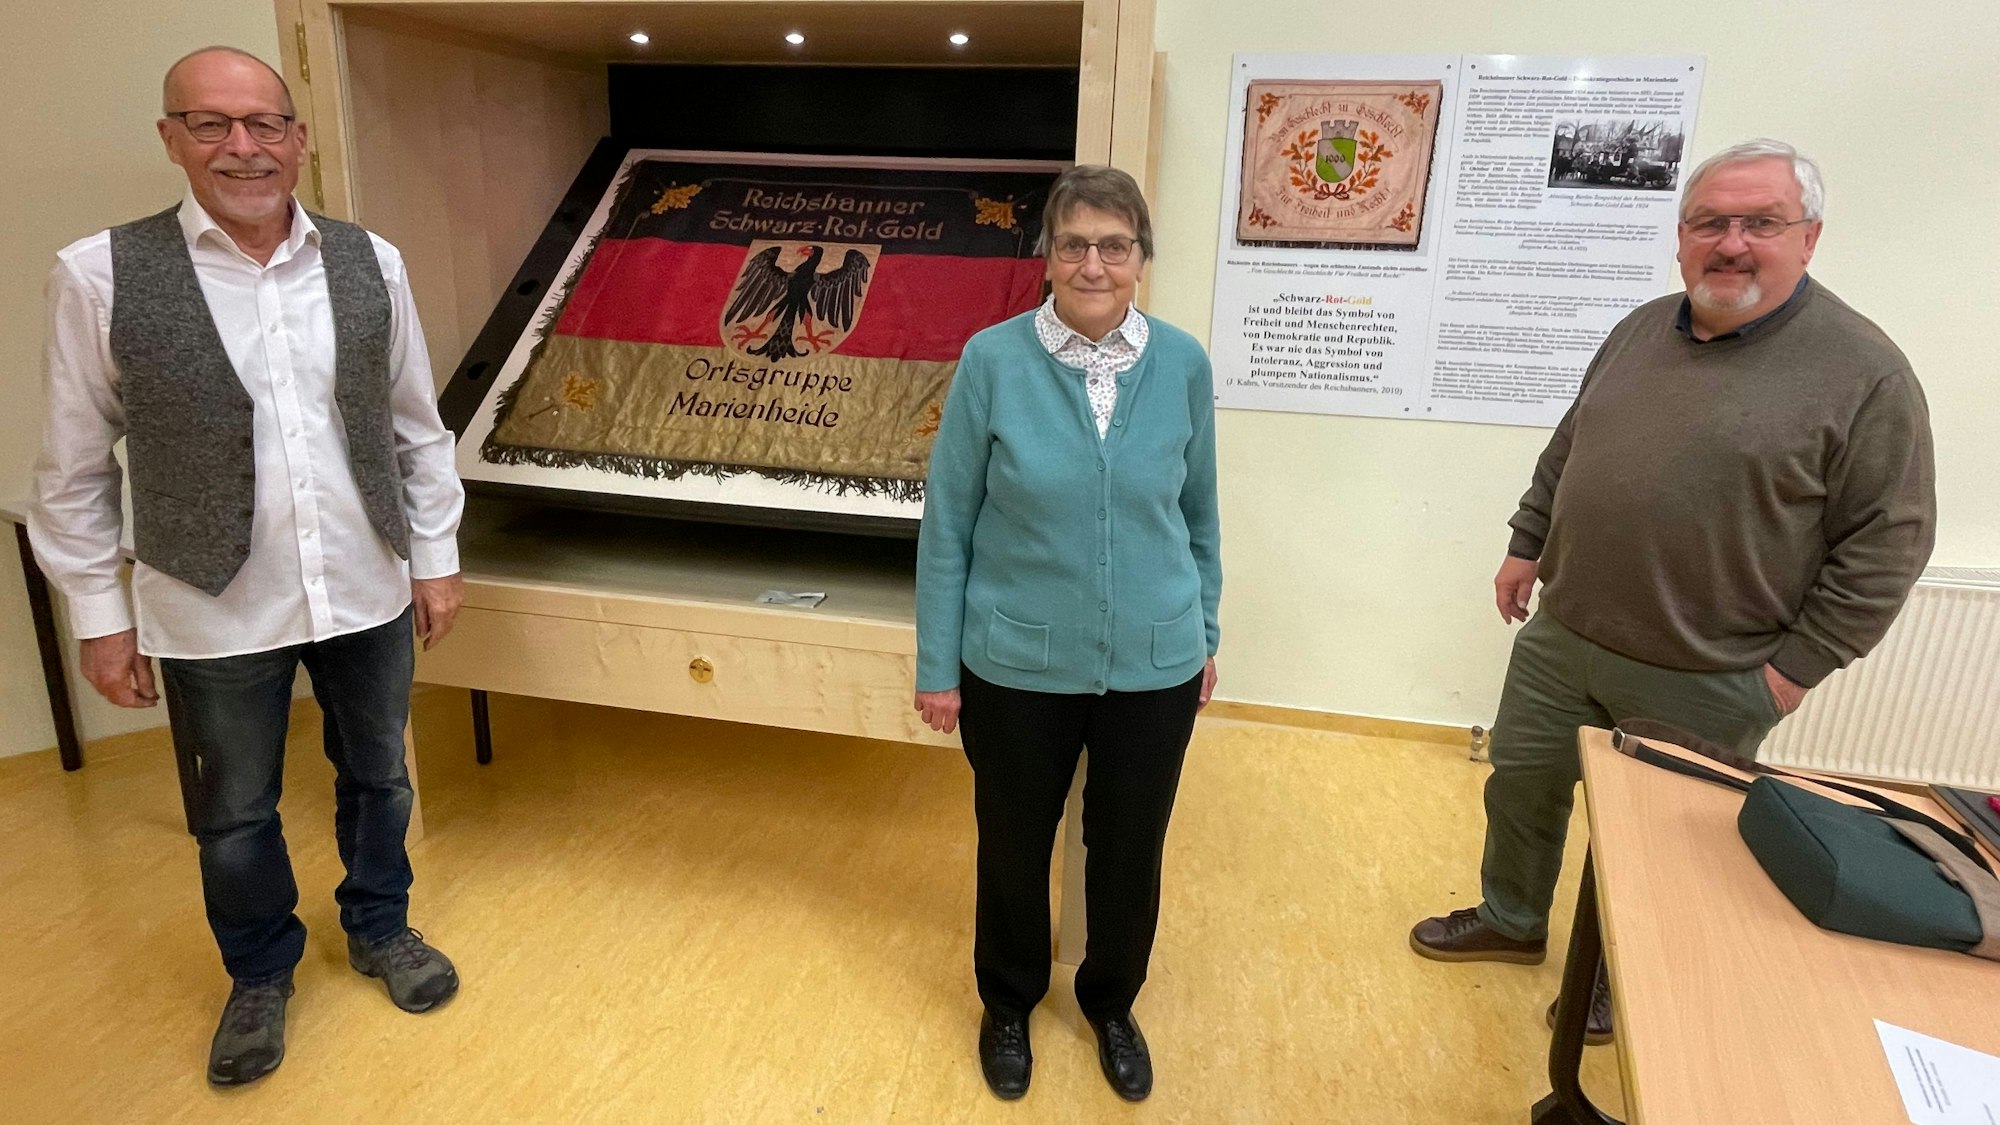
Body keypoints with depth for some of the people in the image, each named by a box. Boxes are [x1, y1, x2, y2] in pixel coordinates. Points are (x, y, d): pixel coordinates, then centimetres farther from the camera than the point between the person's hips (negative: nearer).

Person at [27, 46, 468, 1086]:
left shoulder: (370, 264, -3)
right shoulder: (100, 276, -10)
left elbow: (417, 426, 4)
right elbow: (74, 469, -3)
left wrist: (435, 558, 6)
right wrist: (98, 616, -1)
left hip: (368, 596, 2)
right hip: (213, 615, -1)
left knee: (377, 778, 20)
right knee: (233, 818, 16)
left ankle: (379, 930, 46)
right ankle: (260, 975, 43)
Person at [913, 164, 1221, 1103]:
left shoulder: (1182, 364, -6)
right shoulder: (993, 359, -13)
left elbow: (1199, 512, 6)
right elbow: (948, 522, -7)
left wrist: (1205, 635, 12)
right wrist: (937, 666, -4)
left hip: (1155, 665, 2)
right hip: (1019, 664, -1)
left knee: (1129, 851, 19)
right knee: (1014, 847, 18)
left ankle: (1111, 1005, 48)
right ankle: (1009, 1004, 47)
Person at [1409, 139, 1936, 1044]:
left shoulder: (1864, 372, -14)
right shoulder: (1640, 331, 4)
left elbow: (1886, 543, -13)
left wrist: (1797, 666, -13)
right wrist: (1528, 546, 12)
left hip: (1707, 680, -5)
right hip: (1561, 638, 5)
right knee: (1520, 785, 18)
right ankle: (1510, 920, 44)